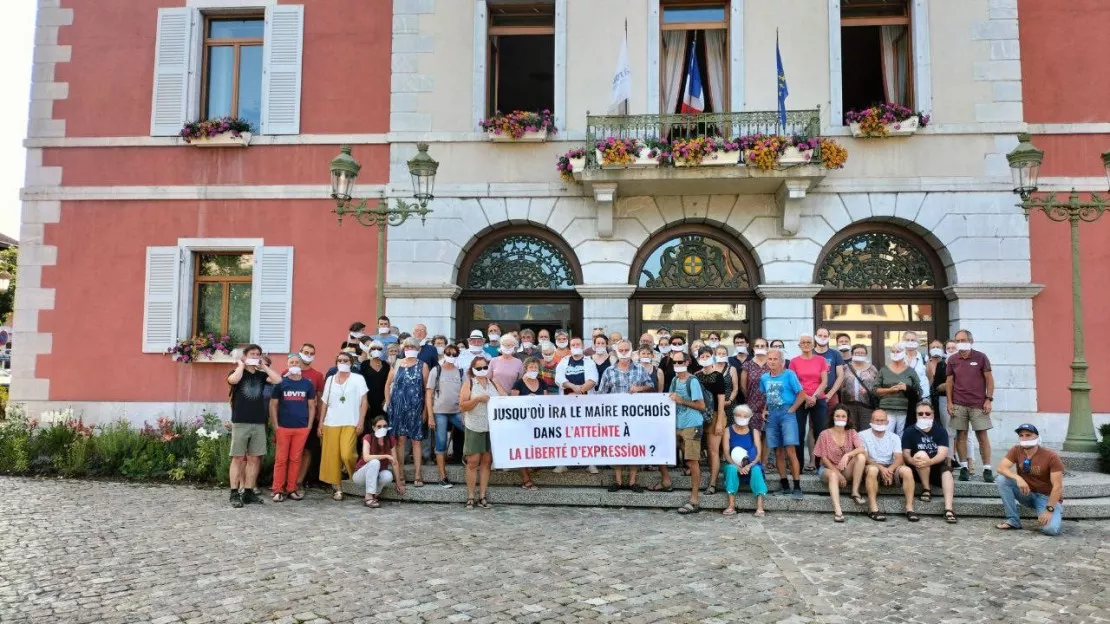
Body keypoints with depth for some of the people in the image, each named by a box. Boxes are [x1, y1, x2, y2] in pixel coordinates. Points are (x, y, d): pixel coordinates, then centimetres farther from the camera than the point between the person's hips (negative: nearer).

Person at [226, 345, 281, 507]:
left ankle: (248, 492, 13)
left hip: (259, 423, 4)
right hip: (240, 423, -4)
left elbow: (278, 380, -5)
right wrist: (241, 365, -6)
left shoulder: (261, 375, 13)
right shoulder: (237, 373, 3)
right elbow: (233, 380, -22)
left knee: (254, 459, 5)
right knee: (238, 458, -2)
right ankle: (235, 493, 2)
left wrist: (264, 366, 2)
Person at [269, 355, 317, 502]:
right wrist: (275, 425, -4)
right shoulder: (281, 382, 2)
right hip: (283, 427, -2)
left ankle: (292, 489, 13)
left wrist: (310, 425, 3)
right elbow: (273, 404, 2)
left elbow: (312, 406, 10)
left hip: (302, 428, 2)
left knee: (295, 459, 6)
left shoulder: (308, 384, 7)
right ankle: (278, 490, 6)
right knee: (281, 459, 0)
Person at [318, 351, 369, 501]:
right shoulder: (330, 379, 12)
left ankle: (357, 476, 14)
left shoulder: (358, 379, 2)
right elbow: (324, 403, 12)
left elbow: (364, 402, -1)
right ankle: (336, 487, 11)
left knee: (346, 454, -16)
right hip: (331, 423, 3)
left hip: (350, 423, -3)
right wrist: (320, 423, 7)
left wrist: (361, 422, -8)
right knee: (331, 456, 0)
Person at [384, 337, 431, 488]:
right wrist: (388, 403, 5)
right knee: (400, 439, 3)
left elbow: (427, 389, 1)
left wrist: (426, 409, -3)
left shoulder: (422, 366, 3)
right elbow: (388, 384, 13)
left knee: (416, 440, 0)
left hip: (415, 407, -1)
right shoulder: (397, 364, 7)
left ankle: (417, 475, 2)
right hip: (398, 407, 1)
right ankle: (400, 474, 10)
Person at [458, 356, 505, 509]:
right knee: (473, 462, -1)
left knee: (487, 461, 6)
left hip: (492, 428, 3)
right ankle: (470, 497, 8)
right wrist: (477, 399, -17)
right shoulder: (469, 383, 1)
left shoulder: (493, 383, 11)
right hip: (474, 428, -3)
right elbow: (462, 406, -6)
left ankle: (482, 496, 12)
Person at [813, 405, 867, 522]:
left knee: (861, 456, -24)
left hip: (847, 470, 2)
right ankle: (837, 510, -51)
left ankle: (855, 492, -19)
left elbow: (861, 449, -17)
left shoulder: (851, 433, 2)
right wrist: (838, 473, -16)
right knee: (833, 475, -38)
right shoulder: (825, 434, -4)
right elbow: (824, 458, -6)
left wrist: (847, 455, -36)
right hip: (829, 469, -2)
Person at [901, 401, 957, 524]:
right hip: (917, 470, -1)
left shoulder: (941, 431, -2)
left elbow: (942, 454, -14)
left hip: (936, 468, 1)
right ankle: (926, 489, -17)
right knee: (921, 454, -29)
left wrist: (929, 462, -36)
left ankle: (948, 509, -41)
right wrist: (913, 460, -34)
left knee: (947, 472, -30)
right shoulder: (909, 432, -2)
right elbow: (905, 454, -9)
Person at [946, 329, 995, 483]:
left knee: (982, 435, -1)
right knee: (961, 435, 2)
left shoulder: (981, 357, 1)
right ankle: (964, 467, 7)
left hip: (979, 404, -2)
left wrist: (989, 399, -5)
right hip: (959, 405, 2)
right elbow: (949, 382, 9)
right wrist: (949, 402, 2)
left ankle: (987, 469, 3)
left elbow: (989, 379, 1)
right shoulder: (952, 360, 7)